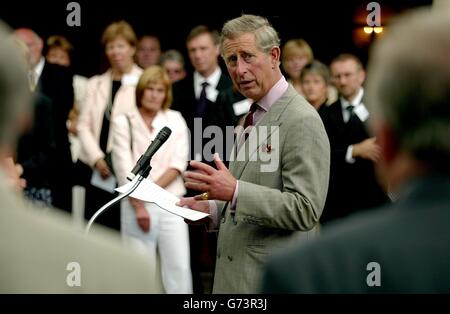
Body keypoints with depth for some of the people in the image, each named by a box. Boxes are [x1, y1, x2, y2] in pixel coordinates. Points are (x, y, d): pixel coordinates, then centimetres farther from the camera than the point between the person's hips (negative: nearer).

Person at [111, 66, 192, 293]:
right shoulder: (123, 122, 5)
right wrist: (138, 206, -9)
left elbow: (178, 163, 1)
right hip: (135, 204, -1)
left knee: (179, 268, -4)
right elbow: (124, 168, -2)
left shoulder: (175, 119, 10)